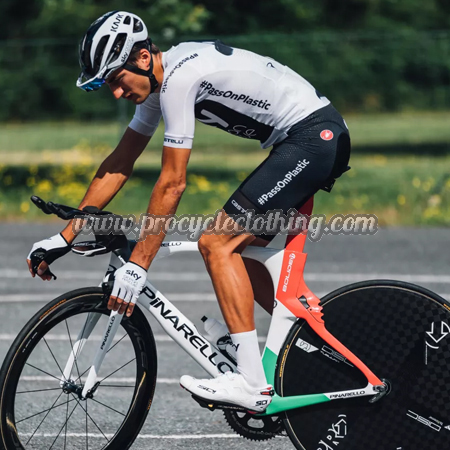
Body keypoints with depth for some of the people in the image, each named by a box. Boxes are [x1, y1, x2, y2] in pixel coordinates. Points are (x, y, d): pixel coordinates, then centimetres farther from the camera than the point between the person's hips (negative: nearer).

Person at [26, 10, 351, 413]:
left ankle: (252, 383, -19)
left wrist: (137, 267, -16)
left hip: (315, 137, -11)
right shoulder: (158, 80, 10)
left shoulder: (179, 78, -20)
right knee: (243, 250, 15)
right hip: (323, 139, 11)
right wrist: (65, 237, 13)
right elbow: (119, 164, 15)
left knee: (219, 243, -14)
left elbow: (172, 184, -19)